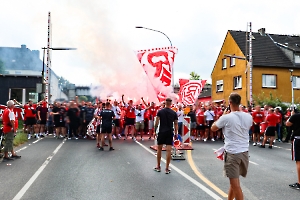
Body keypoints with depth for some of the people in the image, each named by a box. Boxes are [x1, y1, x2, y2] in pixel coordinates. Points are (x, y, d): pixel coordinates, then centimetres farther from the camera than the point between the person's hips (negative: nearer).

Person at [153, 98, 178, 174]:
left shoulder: (160, 111, -2)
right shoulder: (174, 113, 2)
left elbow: (157, 122, -6)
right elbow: (176, 124, 3)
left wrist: (155, 130, 1)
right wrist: (176, 133, 10)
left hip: (162, 132, 0)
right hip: (170, 133, 1)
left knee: (159, 149, 12)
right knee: (168, 150, 1)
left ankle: (158, 167, 20)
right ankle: (167, 168, 4)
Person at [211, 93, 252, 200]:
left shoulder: (226, 117, -13)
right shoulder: (248, 117, 2)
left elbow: (213, 128, 2)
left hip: (232, 153, -6)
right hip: (244, 152, 6)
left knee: (235, 184, -1)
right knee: (234, 180, 21)